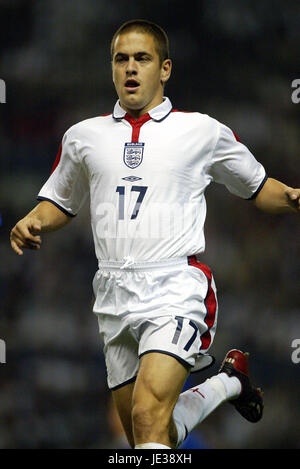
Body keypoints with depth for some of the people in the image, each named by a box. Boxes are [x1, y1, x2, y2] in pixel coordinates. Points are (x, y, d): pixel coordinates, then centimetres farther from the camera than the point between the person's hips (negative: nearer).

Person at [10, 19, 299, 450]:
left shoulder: (203, 131, 6)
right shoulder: (84, 136, 14)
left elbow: (258, 188, 16)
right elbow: (59, 203, 26)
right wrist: (31, 224, 4)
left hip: (176, 288, -5)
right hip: (114, 296, 5)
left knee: (149, 416, -25)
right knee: (146, 432, 9)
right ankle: (228, 383, 34)